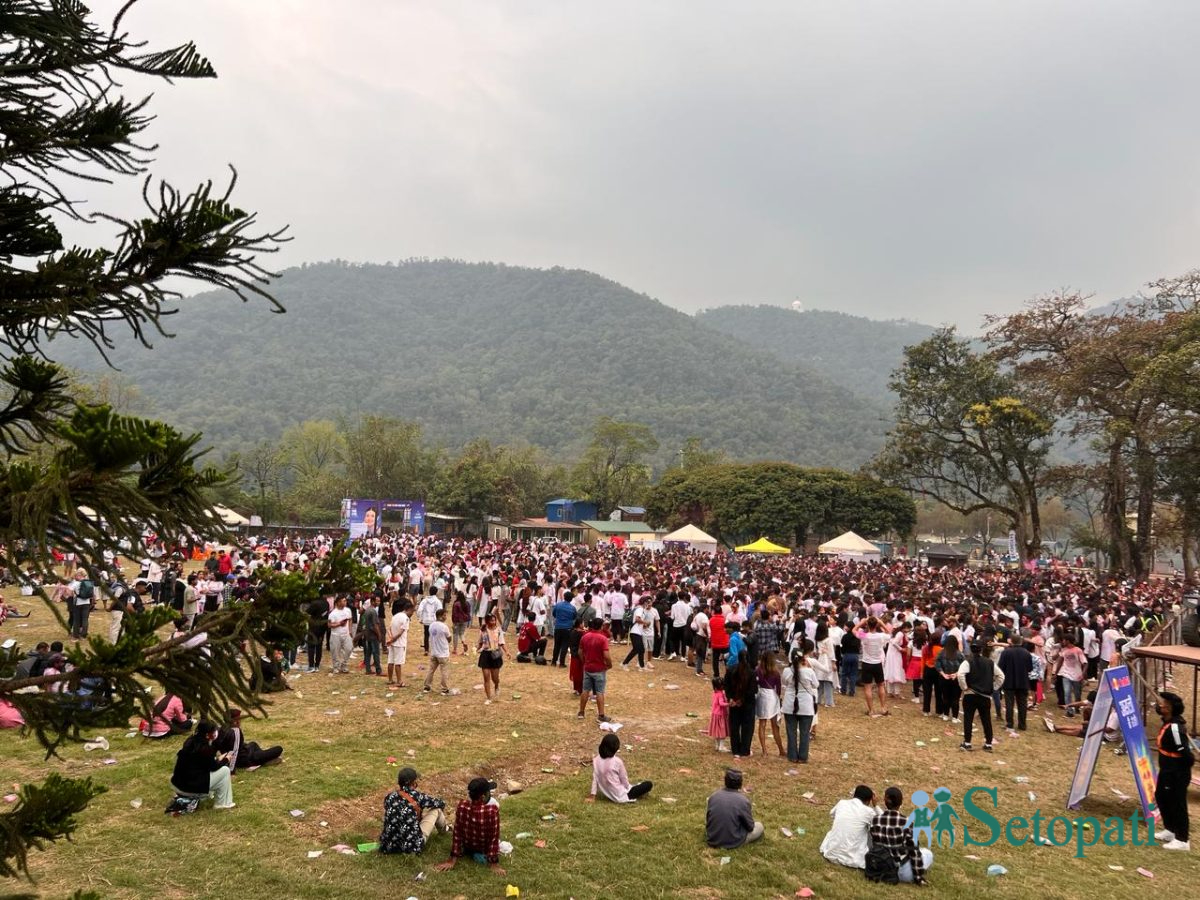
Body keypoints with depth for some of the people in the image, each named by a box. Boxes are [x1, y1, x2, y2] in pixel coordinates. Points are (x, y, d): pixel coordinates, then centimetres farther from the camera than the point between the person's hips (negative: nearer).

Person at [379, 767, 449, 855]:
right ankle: (443, 829, 41)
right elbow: (441, 803, 5)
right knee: (437, 809, 10)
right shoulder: (416, 796, -12)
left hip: (389, 845, 5)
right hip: (412, 846, -5)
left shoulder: (389, 797, -1)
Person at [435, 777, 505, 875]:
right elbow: (494, 838, -26)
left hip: (467, 845, 3)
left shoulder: (462, 806, -27)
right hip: (484, 848, -3)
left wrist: (452, 860, -7)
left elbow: (457, 834, -17)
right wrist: (494, 864, -15)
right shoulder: (493, 810, -37)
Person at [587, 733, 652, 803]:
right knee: (649, 784, -3)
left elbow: (594, 778, -3)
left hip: (606, 793, 6)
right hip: (619, 796, -6)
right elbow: (624, 779, -9)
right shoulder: (617, 761, -21)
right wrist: (628, 787, 10)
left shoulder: (596, 760, -9)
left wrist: (592, 794, 4)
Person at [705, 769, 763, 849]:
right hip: (732, 843, -2)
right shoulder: (743, 800, -21)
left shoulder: (713, 796, -8)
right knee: (759, 826, 18)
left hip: (712, 840, 2)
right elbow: (750, 827, -9)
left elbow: (707, 819, 6)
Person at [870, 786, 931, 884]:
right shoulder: (906, 823, -22)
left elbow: (874, 845, 1)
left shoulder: (874, 820, -10)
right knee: (927, 853, 21)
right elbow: (914, 851, -15)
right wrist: (919, 877, -4)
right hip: (900, 872, -3)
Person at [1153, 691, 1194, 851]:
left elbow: (1184, 750, -26)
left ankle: (1182, 840, 10)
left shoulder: (1175, 727, -26)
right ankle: (1170, 830, 37)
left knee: (1177, 804, -1)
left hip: (1177, 773, -11)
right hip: (1168, 770, 11)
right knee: (1161, 797, 22)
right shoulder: (1168, 723, 6)